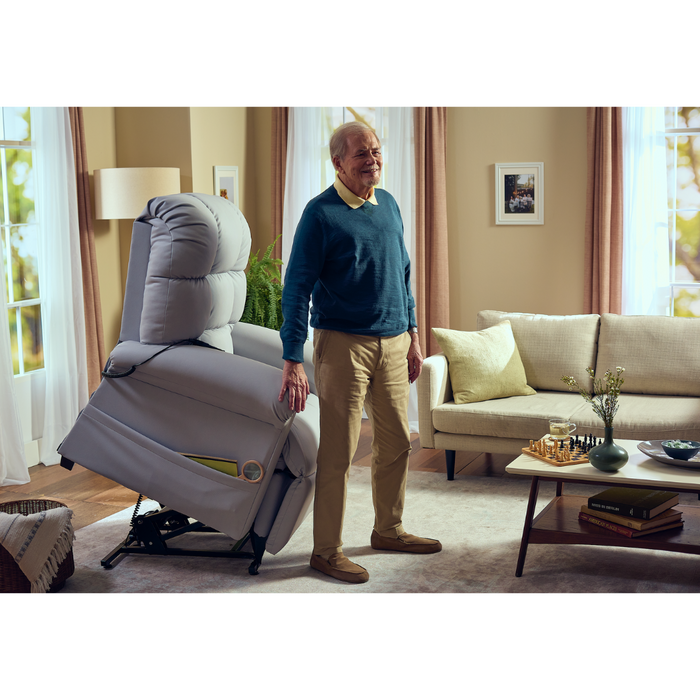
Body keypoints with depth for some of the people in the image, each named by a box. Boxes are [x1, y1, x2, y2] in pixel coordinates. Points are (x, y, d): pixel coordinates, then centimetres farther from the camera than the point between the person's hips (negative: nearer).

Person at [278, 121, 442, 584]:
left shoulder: (388, 204, 11)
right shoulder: (321, 213, -10)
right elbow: (297, 288, -13)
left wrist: (412, 335, 17)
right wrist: (293, 361, -18)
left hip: (392, 342, 7)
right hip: (344, 344, -7)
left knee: (397, 442, 14)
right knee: (338, 453, -3)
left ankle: (389, 530, 30)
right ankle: (327, 550, 8)